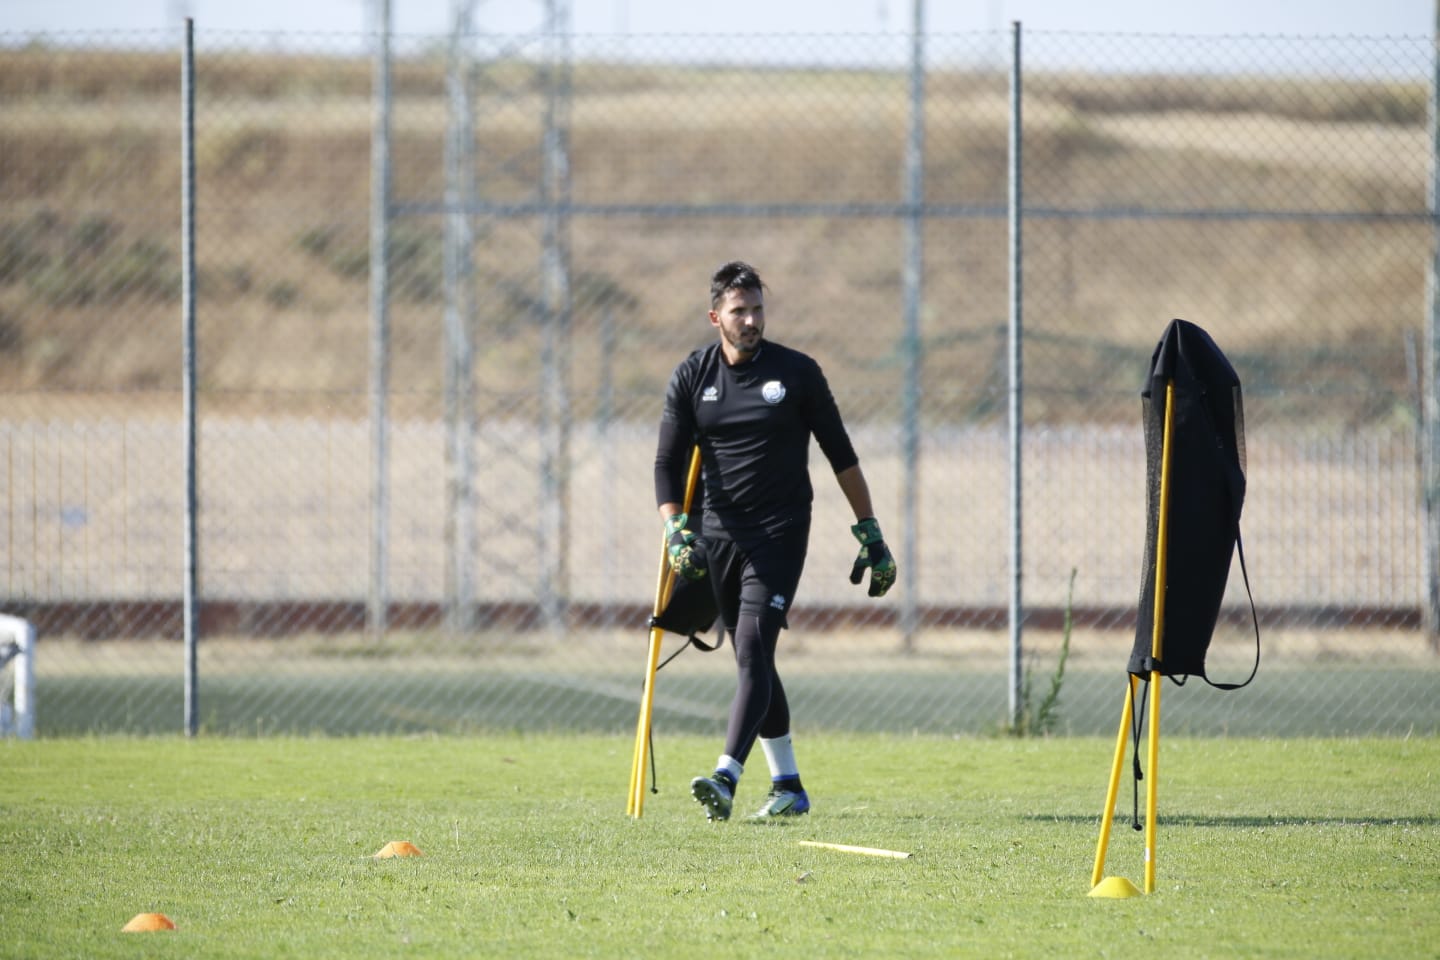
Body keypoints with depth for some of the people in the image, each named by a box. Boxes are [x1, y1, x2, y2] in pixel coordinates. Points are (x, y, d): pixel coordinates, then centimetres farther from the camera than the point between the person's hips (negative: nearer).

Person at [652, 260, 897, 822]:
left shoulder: (797, 373, -3)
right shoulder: (691, 378, 3)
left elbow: (840, 455, 4)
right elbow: (668, 462, 1)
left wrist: (871, 534, 3)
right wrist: (676, 532, -16)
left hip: (779, 533, -4)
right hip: (718, 533, 4)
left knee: (753, 649, -17)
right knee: (753, 662, 7)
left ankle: (726, 779, -29)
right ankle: (788, 786, 17)